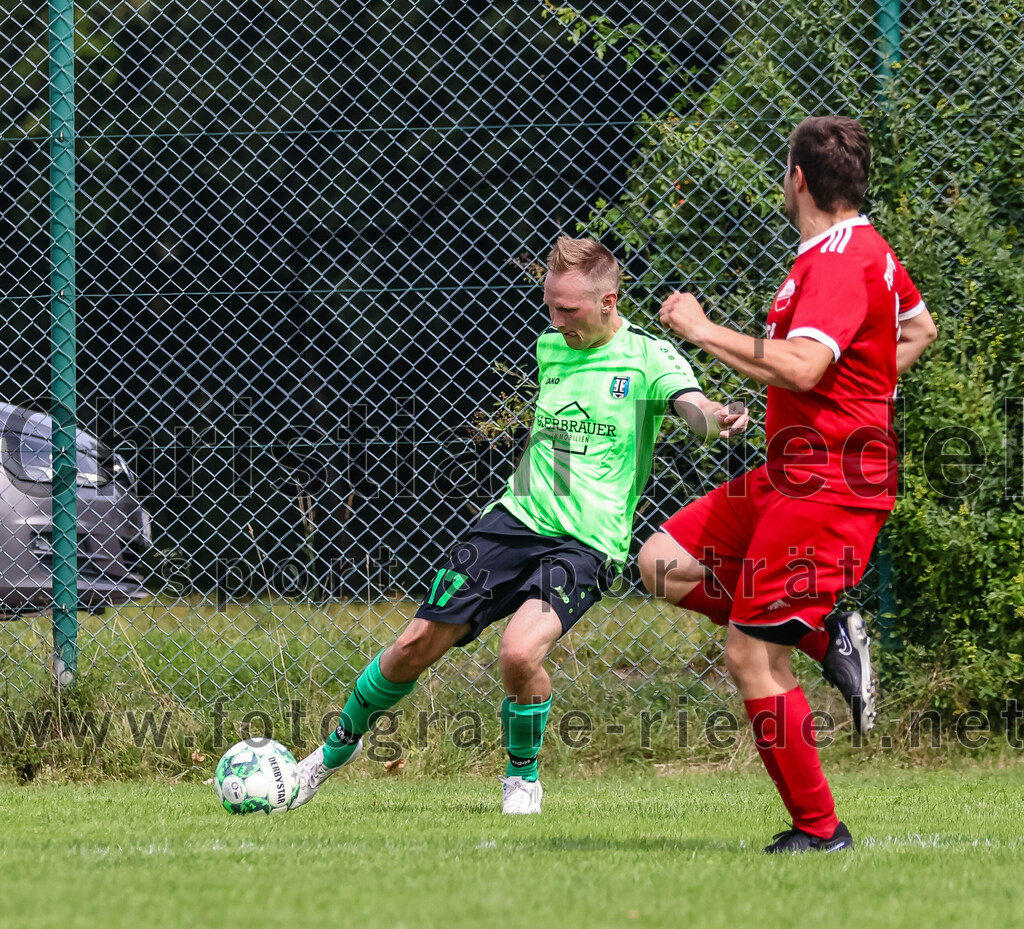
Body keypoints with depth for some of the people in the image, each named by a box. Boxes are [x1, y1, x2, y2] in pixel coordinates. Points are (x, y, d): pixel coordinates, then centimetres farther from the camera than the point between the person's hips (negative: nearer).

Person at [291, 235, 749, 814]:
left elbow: (694, 407, -28)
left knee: (520, 652, -28)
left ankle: (523, 777, 0)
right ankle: (336, 750, 26)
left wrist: (718, 418, -48)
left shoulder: (649, 358, -8)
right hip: (517, 518, 5)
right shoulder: (550, 347, 10)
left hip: (587, 544, -5)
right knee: (416, 646, 1)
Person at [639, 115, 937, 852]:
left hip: (828, 484, -10)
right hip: (795, 472, 10)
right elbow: (920, 329, 32)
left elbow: (802, 367, -32)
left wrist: (702, 330, -23)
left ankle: (818, 828, 0)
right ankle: (827, 636, 7)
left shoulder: (837, 260, -19)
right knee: (665, 563, 10)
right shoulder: (870, 249, 13)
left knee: (752, 655, -8)